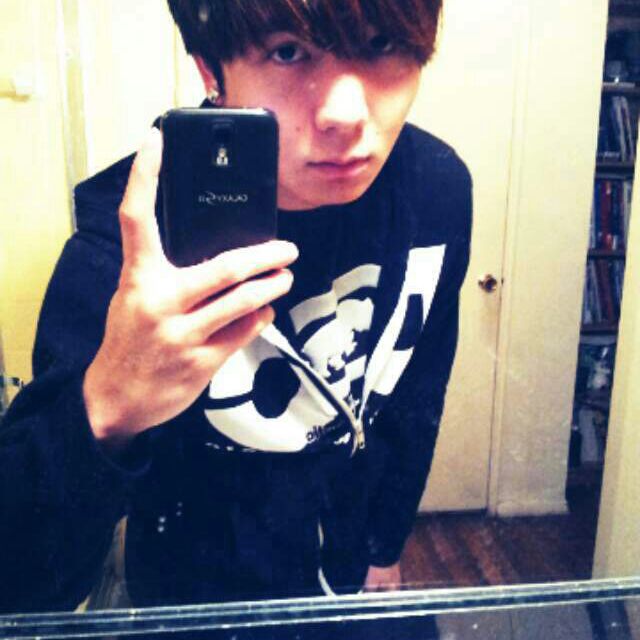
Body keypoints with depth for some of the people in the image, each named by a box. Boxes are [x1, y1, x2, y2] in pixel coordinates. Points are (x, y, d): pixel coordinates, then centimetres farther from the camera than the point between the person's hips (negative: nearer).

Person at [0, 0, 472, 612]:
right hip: (200, 594, -2)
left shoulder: (439, 187, -19)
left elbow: (417, 392, -3)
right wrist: (105, 409, -49)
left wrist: (386, 546, 7)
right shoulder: (122, 240, -31)